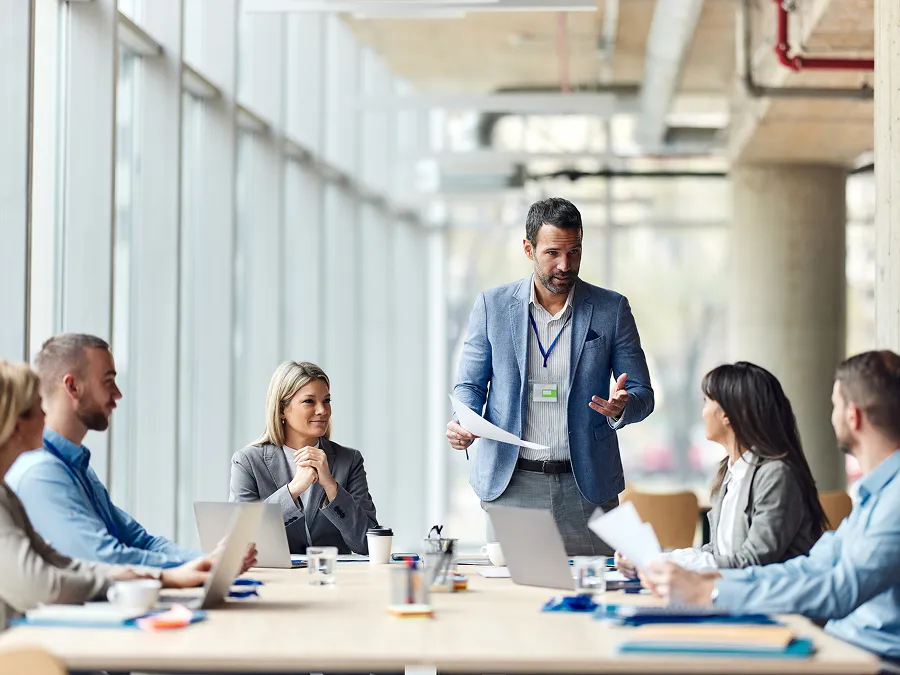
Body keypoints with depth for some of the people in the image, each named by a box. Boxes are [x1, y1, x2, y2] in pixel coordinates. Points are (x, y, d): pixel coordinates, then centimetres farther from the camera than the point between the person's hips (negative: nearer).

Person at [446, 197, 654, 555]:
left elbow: (643, 394, 5)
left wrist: (621, 407, -18)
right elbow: (470, 383, 10)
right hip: (510, 483, 0)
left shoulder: (612, 309, 3)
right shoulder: (493, 305, 4)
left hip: (585, 486, 0)